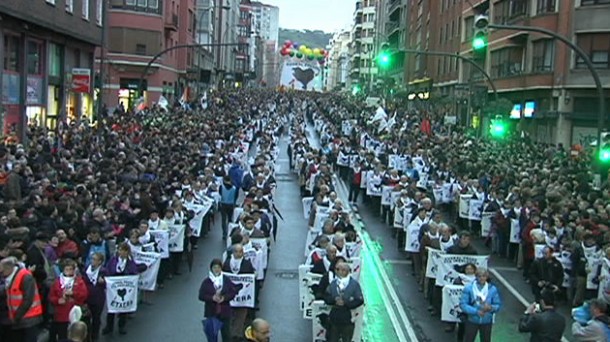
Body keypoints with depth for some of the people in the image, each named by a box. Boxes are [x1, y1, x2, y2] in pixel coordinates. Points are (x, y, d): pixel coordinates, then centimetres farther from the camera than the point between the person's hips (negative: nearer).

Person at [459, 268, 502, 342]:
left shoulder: (492, 289, -6)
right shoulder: (468, 288, -13)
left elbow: (498, 305, -2)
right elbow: (462, 304, -14)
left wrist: (491, 308, -24)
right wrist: (476, 311, -25)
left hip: (487, 321, 2)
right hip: (472, 320, -2)